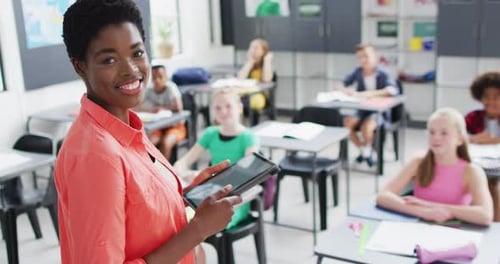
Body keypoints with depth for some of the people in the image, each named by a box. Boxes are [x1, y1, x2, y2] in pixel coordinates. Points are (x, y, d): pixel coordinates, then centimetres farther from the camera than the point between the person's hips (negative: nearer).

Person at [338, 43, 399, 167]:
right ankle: (363, 150, 4)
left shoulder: (382, 74, -11)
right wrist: (346, 90, -20)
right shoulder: (358, 72, 0)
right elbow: (341, 85, 5)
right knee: (347, 123, -23)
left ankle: (367, 150, 3)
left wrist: (371, 93, -38)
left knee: (366, 127, -33)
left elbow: (393, 90, -28)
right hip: (361, 110, 4)